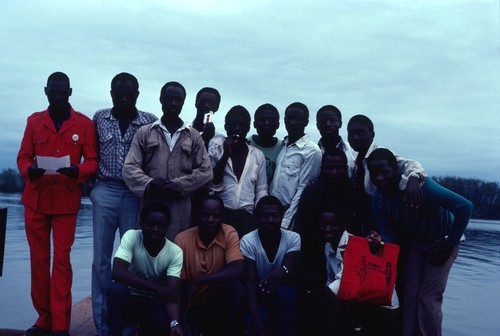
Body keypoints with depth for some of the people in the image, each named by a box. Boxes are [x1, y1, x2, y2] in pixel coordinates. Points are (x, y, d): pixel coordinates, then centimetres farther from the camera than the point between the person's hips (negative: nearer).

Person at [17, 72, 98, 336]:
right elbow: (23, 157, 7)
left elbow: (92, 161, -1)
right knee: (38, 259, 5)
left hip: (66, 201, -2)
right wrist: (29, 171, -15)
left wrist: (77, 171, -21)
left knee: (61, 260, -4)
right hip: (35, 200, 3)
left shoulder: (84, 124, 2)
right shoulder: (34, 121, 9)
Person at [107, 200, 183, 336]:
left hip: (154, 302, 1)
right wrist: (157, 288, -31)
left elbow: (172, 293, -23)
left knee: (165, 322, -31)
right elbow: (117, 272, -31)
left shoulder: (175, 252, -16)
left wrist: (175, 323, -43)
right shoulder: (131, 237, -18)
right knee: (117, 289, -34)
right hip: (129, 298, -1)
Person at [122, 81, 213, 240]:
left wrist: (178, 185, -9)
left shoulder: (194, 136, 12)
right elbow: (129, 168, 3)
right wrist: (149, 183, -16)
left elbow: (205, 171, 5)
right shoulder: (144, 132, 11)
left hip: (181, 208, 1)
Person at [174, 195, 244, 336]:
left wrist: (197, 282, -30)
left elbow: (237, 270, -26)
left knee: (235, 287, -29)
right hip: (191, 306, -1)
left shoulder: (229, 233, -12)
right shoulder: (182, 239, -12)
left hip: (218, 303, 1)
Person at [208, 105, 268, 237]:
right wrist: (226, 154, -7)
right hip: (219, 215, -1)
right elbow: (213, 185, -2)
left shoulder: (258, 155, 10)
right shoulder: (216, 149, 6)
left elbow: (261, 190, 12)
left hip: (247, 217, 1)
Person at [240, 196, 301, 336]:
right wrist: (255, 319, -35)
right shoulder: (248, 241, -16)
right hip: (258, 294, -1)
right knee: (251, 323, -33)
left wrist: (282, 271, -51)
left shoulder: (293, 238, -11)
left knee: (285, 292, -34)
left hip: (283, 295, 2)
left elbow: (290, 269, -24)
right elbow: (250, 281, -22)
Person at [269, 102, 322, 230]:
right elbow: (275, 182, 12)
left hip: (291, 214, -5)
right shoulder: (283, 146, 12)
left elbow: (303, 189, -10)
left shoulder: (312, 151, -7)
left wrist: (285, 221, -13)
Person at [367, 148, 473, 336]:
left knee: (428, 296, -11)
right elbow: (387, 234, -11)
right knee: (410, 292, -1)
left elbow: (464, 206, -33)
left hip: (441, 241, -5)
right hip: (414, 242, 5)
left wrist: (450, 244, -25)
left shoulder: (420, 186, -33)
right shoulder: (378, 199, -15)